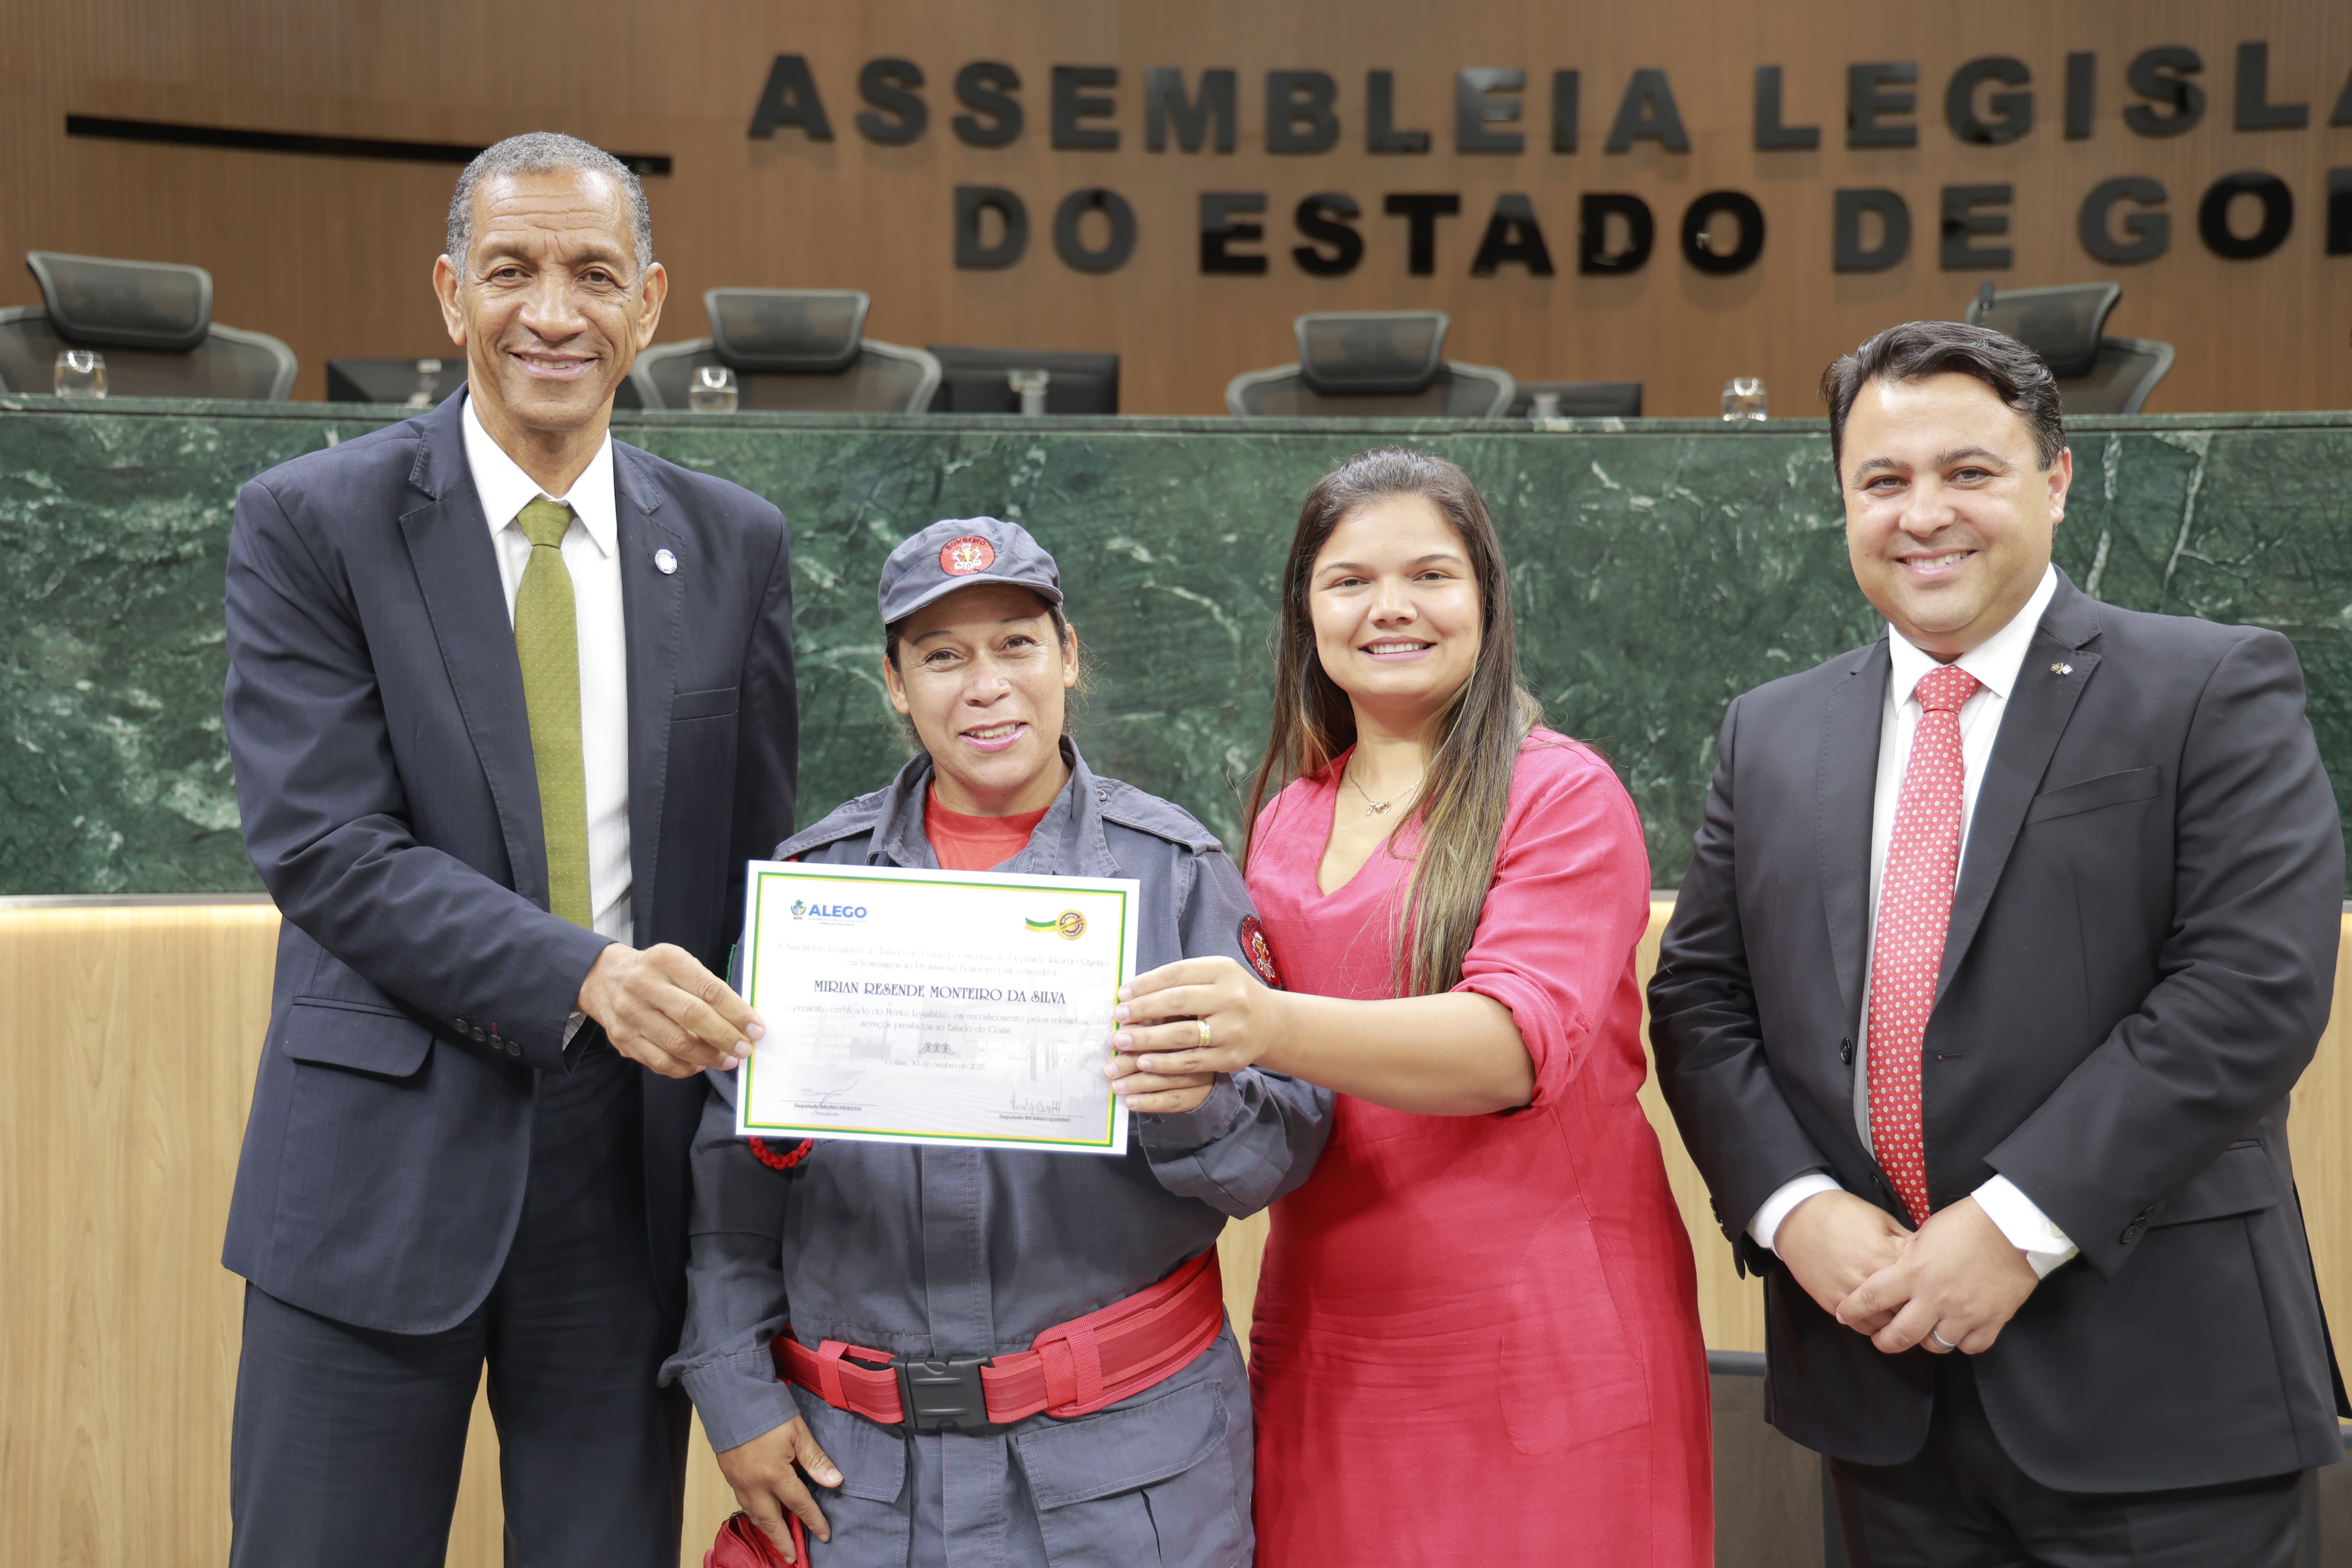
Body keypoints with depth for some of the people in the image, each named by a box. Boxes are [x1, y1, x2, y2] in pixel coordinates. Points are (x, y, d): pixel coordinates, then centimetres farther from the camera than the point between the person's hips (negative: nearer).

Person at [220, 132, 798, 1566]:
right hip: (389, 1154, -2)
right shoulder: (310, 523, -3)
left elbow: (760, 860, 10)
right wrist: (581, 976, -24)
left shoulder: (735, 545, 6)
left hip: (638, 1162, 3)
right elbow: (323, 844, -12)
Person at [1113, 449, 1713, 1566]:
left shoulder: (1563, 795, -8)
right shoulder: (1288, 814, 10)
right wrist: (1198, 1051, -2)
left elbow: (1522, 1037, -22)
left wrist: (1278, 1029, -36)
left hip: (1537, 1351, -5)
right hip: (1325, 1339, 5)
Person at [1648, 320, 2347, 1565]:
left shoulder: (2214, 692, -4)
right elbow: (1700, 999, 6)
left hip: (2152, 1378, -3)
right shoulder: (1770, 734, 9)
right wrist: (1796, 1209, -10)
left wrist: (2019, 1224, -17)